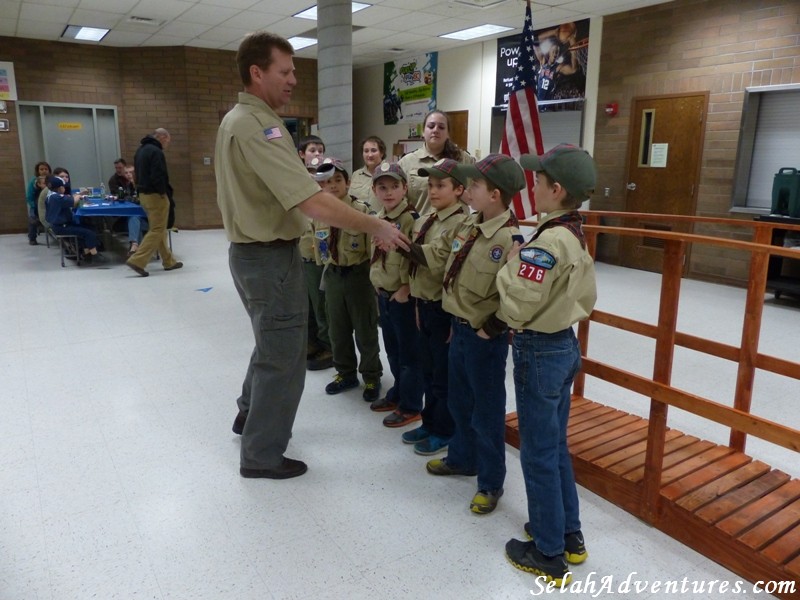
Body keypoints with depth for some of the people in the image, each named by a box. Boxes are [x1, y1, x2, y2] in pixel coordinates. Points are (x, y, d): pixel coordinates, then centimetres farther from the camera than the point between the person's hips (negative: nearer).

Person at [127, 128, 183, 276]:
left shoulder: (141, 150, 16)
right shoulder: (156, 152, -16)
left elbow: (139, 173, 18)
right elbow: (158, 176, -24)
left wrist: (142, 188, 12)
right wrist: (164, 192, -11)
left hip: (144, 194, 10)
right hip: (156, 195, -10)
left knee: (158, 229, 15)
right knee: (157, 230, -6)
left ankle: (169, 262, 21)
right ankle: (137, 260, -11)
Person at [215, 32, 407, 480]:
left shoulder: (239, 120, 12)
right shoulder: (256, 127, -22)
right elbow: (313, 202, -30)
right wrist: (375, 227, -22)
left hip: (254, 251, 11)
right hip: (270, 256, -10)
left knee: (274, 342, 27)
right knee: (283, 355, 3)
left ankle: (251, 414, 45)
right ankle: (262, 455, 19)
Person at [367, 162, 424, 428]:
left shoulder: (411, 218, -16)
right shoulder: (378, 218, 10)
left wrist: (406, 288, -19)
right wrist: (379, 286, 16)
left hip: (403, 295, -8)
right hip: (383, 293, 9)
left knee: (409, 351, 2)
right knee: (392, 348, 20)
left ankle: (411, 406, 13)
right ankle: (398, 393, 36)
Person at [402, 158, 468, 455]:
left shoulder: (461, 224, -15)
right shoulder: (423, 221, 10)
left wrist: (456, 318, -20)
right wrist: (417, 302, 15)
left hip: (444, 308, -8)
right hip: (423, 304, 8)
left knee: (444, 374, 6)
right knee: (428, 370, 18)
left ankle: (444, 431, 21)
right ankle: (430, 423, 34)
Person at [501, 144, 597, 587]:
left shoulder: (547, 241, -23)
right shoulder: (575, 237, 6)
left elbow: (516, 308, -22)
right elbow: (586, 300, 14)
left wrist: (510, 265, -10)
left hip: (539, 353, -9)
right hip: (565, 346, 9)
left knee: (538, 456, 5)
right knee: (556, 447, 21)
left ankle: (550, 556, 21)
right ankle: (569, 536, 35)